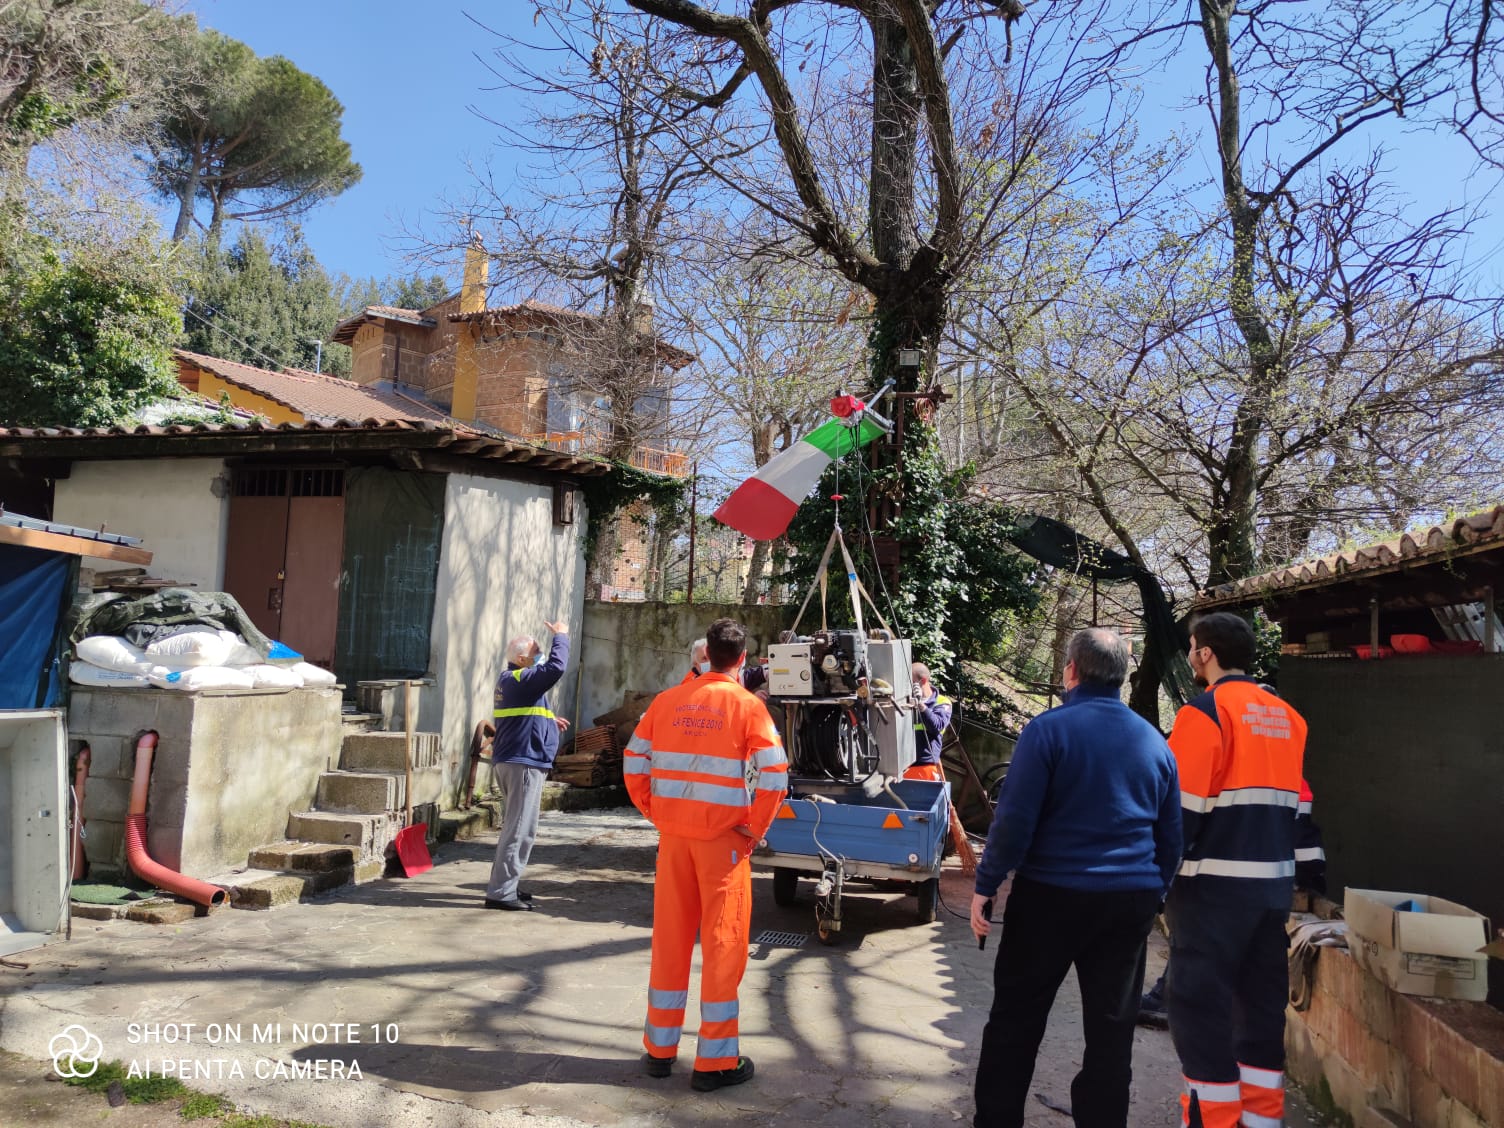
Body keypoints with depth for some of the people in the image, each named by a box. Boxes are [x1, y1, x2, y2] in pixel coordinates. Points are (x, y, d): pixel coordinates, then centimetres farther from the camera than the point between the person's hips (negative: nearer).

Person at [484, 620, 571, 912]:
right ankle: (501, 892, -9)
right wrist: (561, 636, -14)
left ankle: (507, 885, 26)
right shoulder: (521, 680, -15)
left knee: (515, 828, 19)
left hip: (509, 763, 11)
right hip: (524, 764, -11)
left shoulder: (509, 681, 18)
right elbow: (556, 668, -27)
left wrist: (548, 720, 22)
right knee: (519, 830, -9)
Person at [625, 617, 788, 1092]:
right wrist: (756, 830, -6)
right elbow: (774, 775, -16)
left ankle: (659, 1048, 25)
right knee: (722, 943, 6)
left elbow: (633, 761, 5)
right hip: (723, 838, -4)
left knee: (669, 939, 14)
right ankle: (715, 1060, 13)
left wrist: (655, 813, 10)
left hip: (673, 835, 4)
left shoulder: (668, 700, 4)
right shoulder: (746, 705, -9)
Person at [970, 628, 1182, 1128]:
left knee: (1015, 1021, 9)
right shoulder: (1154, 741, 7)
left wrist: (986, 884, -5)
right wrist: (1156, 893, 22)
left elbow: (1015, 819, -13)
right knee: (1112, 1030, 11)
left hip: (1051, 894, -4)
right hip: (1131, 901, 4)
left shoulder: (1049, 729, -9)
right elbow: (1171, 835, 12)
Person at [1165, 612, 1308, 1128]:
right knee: (1262, 997, 15)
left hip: (1215, 881, -8)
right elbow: (1299, 805, 15)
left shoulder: (1206, 712, -11)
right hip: (1273, 879, 8)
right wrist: (1275, 858, 20)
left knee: (1201, 999, -1)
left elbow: (1181, 807, -15)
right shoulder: (1288, 717, 13)